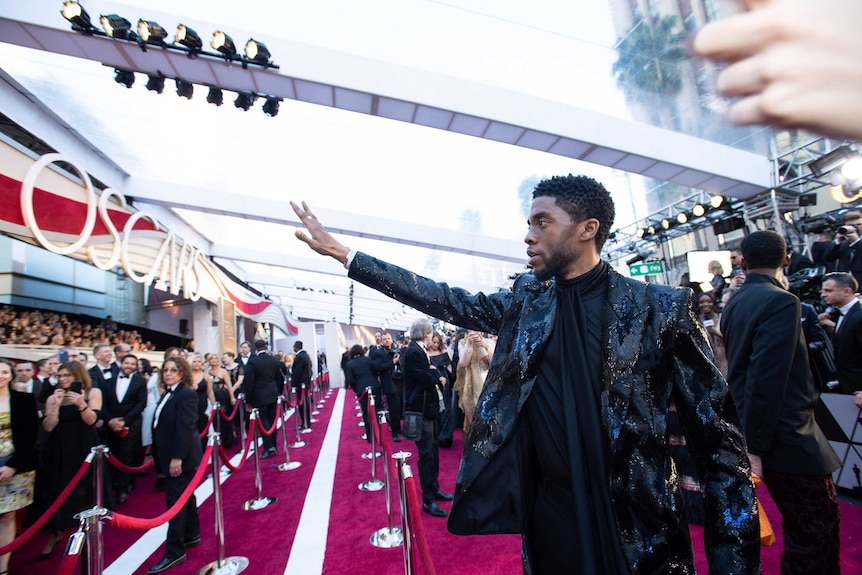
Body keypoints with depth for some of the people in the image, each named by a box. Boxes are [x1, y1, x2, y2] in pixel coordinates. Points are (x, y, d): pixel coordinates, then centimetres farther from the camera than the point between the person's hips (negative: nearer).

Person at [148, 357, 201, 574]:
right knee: (185, 496, 18)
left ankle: (175, 551, 5)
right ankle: (191, 536, 31)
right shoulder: (168, 394, 11)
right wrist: (163, 456, 16)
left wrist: (177, 457, -26)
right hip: (171, 455, 10)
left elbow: (185, 428, -24)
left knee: (175, 500, -4)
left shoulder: (186, 394, -19)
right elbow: (163, 425, 15)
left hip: (181, 457, -10)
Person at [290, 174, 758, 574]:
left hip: (637, 530, -3)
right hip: (547, 515, 3)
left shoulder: (660, 308, -10)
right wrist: (340, 252, -1)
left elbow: (718, 436, -7)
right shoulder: (525, 303, 0)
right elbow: (447, 300, 0)